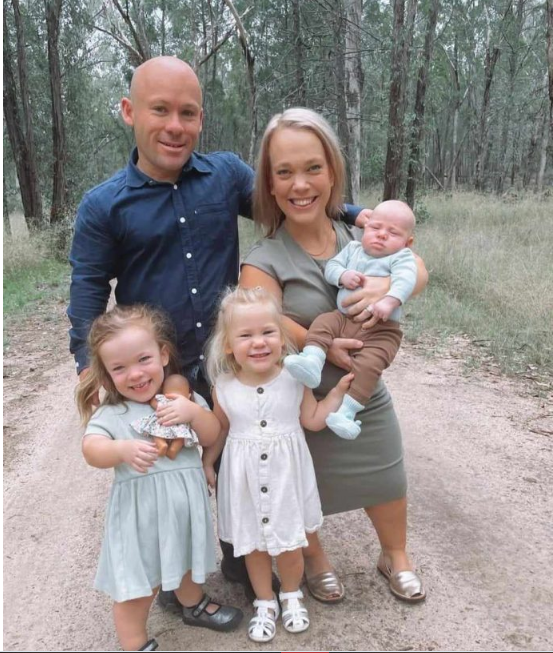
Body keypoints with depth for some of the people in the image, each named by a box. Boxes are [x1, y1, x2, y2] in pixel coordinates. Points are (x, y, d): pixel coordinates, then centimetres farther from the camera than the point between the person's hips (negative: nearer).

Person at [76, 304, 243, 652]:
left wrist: (194, 412, -25)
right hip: (141, 514, -4)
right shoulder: (111, 414, -13)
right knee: (137, 586, 6)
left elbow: (212, 436, -6)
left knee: (186, 564, 28)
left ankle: (195, 605, 57)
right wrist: (124, 449, -49)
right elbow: (92, 450, -29)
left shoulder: (183, 397, -4)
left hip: (185, 504, 4)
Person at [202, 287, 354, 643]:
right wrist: (206, 463, 7)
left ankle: (292, 595, 43)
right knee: (254, 546, 16)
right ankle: (265, 602, 41)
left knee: (290, 544, 13)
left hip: (286, 475, 0)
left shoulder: (294, 379, -12)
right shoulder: (224, 387, -11)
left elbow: (313, 420, -1)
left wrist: (338, 391, -9)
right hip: (245, 478, 1)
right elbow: (219, 430, 4)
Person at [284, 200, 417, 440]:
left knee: (369, 363, -25)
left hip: (380, 328, -5)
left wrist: (390, 301, -39)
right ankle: (311, 362, -33)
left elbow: (405, 279, -20)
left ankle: (346, 412, -27)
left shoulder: (401, 258, -1)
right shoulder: (353, 249, 16)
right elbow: (331, 266, 9)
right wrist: (343, 275, -15)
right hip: (343, 318, 6)